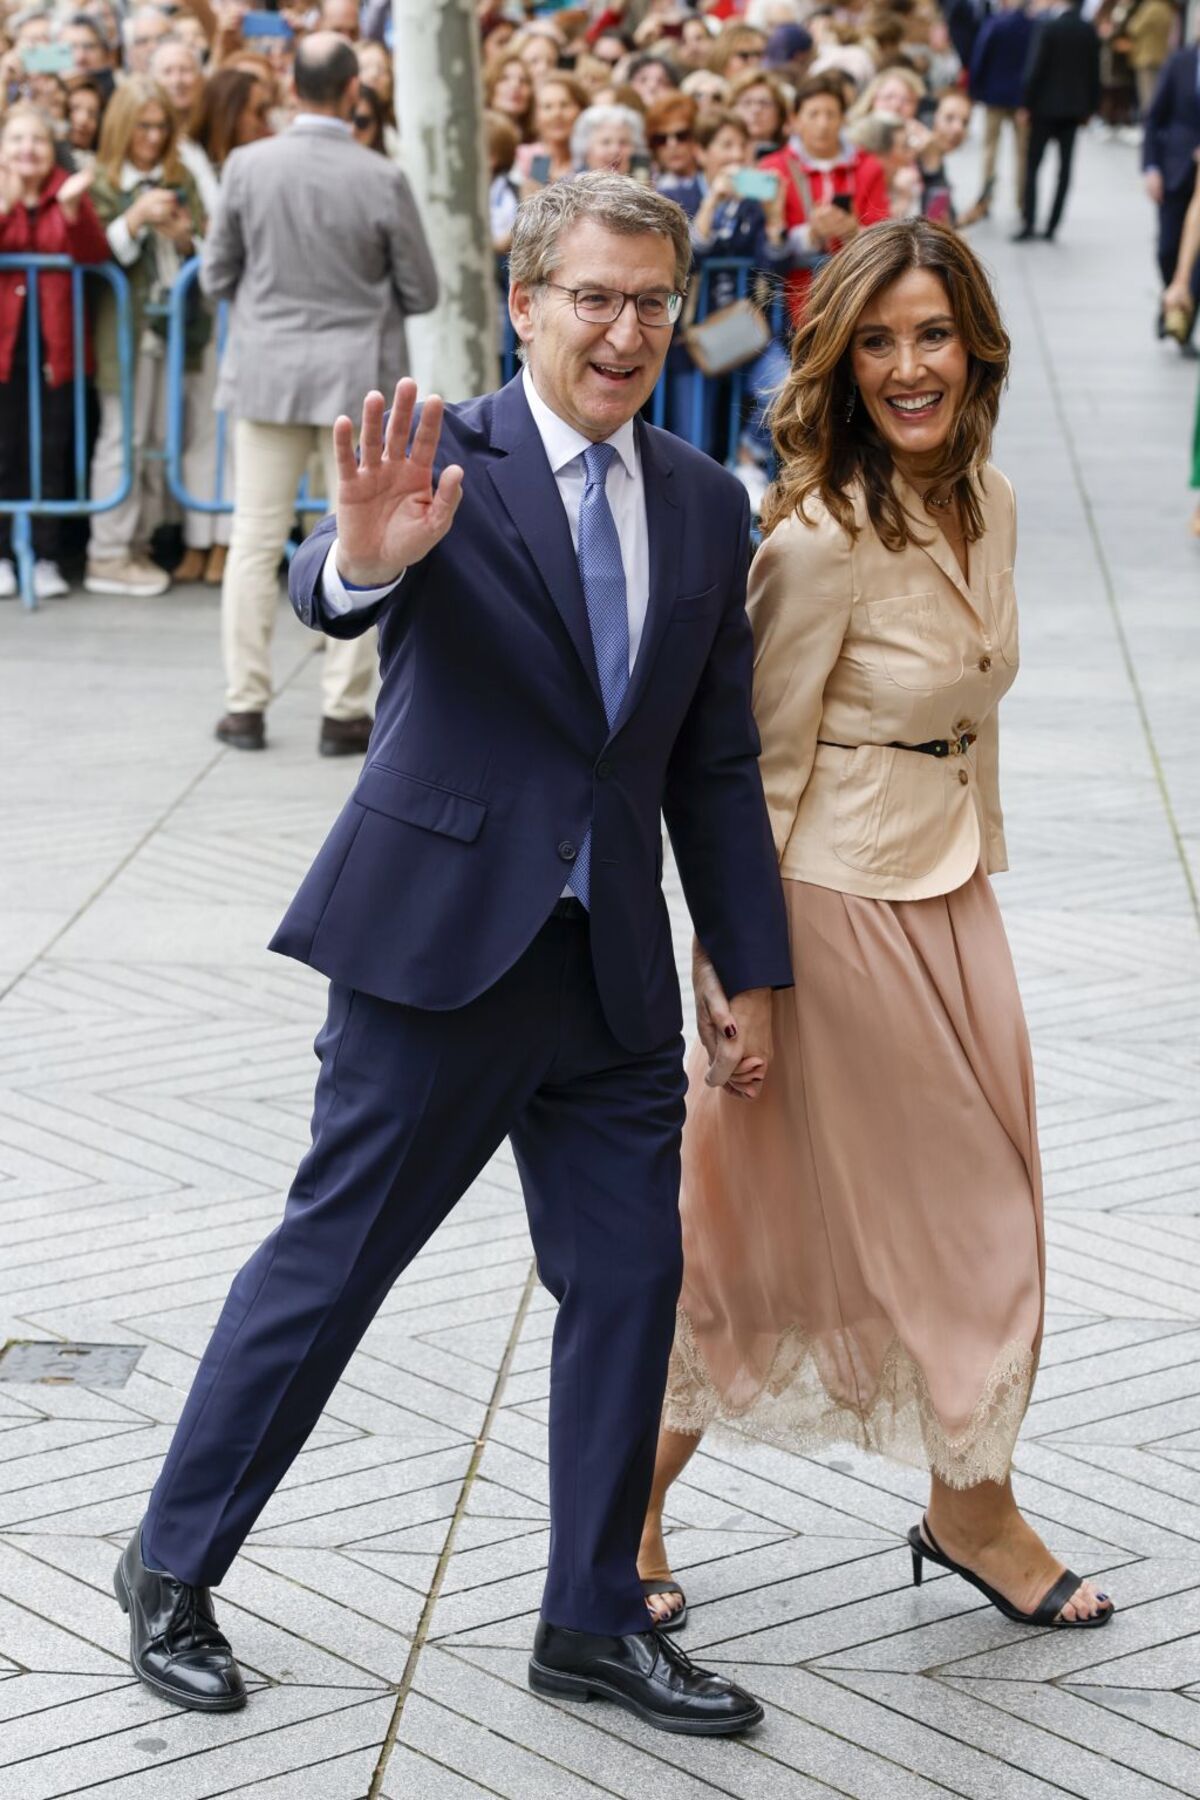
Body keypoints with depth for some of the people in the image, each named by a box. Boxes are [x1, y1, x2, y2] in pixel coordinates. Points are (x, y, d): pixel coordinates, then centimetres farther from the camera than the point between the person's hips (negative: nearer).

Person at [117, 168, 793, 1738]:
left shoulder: (707, 507, 9)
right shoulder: (449, 461, -8)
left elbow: (717, 766, 13)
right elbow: (326, 594, -28)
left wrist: (753, 972, 10)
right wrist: (367, 554, -52)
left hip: (613, 964, 5)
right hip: (442, 943, -5)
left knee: (632, 1282, 8)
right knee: (330, 1264, 3)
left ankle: (596, 1623, 23)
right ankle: (171, 1569, 20)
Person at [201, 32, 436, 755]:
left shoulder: (247, 166, -8)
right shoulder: (382, 179, -13)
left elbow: (217, 276, 1)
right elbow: (422, 293, -5)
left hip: (267, 372, 2)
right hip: (360, 375, -2)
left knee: (255, 542, 10)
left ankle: (245, 707, 12)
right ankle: (346, 712, 8)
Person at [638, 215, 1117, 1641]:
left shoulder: (987, 505, 4)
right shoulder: (825, 536, -20)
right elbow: (763, 766, -16)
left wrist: (978, 871, 18)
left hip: (951, 897, 8)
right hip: (837, 902, -8)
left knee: (981, 1206, 14)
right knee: (772, 1223, 4)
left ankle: (971, 1505, 29)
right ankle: (627, 1507, 22)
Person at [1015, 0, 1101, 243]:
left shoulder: (1047, 26, -13)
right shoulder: (1089, 31, 1)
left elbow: (1035, 68, -13)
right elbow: (1094, 71, 6)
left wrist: (1025, 104, -6)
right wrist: (1089, 108, 15)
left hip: (1046, 105, -4)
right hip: (1074, 107, 4)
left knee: (1032, 166, 3)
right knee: (1065, 167, 6)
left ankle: (1029, 223, -6)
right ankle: (1052, 227, 5)